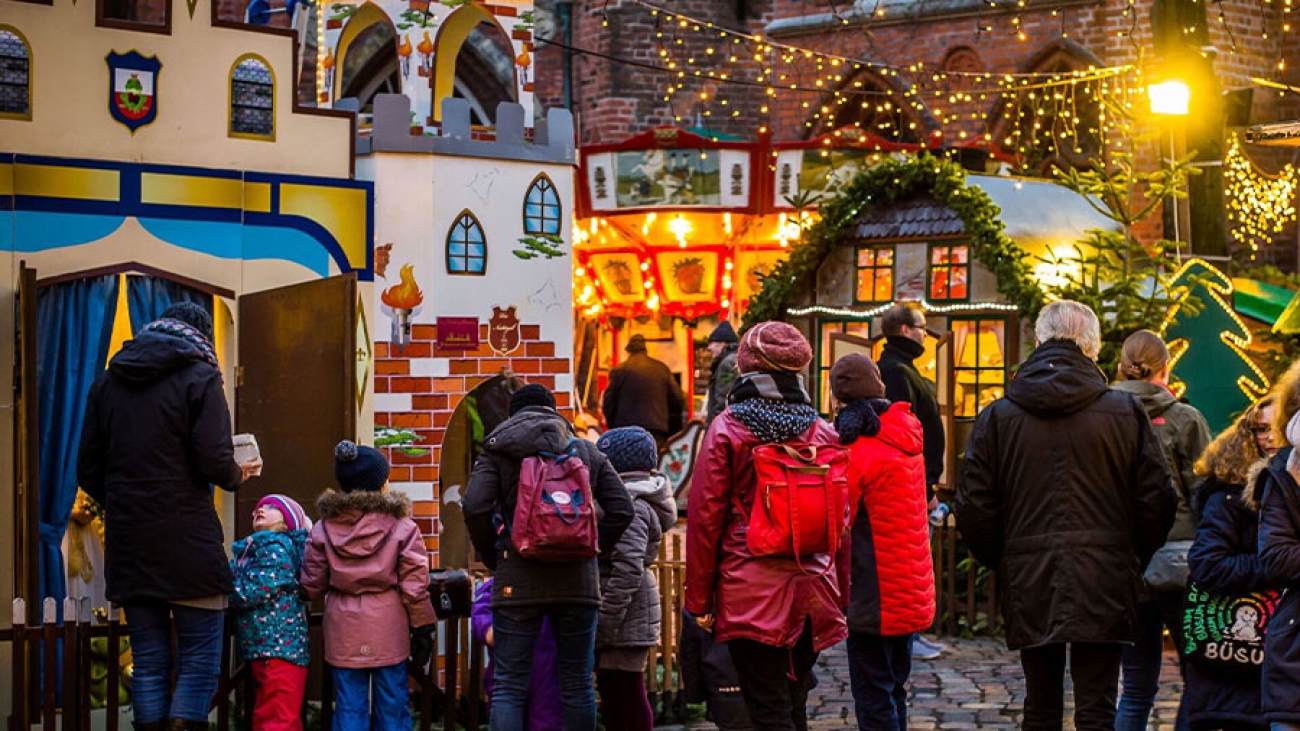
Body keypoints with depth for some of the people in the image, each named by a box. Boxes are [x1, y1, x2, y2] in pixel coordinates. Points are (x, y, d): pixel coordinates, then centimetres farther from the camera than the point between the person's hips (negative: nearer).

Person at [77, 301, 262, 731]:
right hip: (188, 543, -5)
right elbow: (215, 463, -13)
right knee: (200, 661, 0)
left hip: (128, 546, 5)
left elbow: (88, 471, 12)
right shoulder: (199, 377, -3)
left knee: (149, 661, 11)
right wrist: (238, 476, 8)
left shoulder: (108, 381, 13)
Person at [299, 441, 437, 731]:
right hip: (388, 629, -2)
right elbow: (414, 588, -6)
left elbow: (312, 586, 3)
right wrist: (423, 630, 4)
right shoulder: (402, 527, -6)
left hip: (343, 629, 2)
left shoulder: (323, 529, 1)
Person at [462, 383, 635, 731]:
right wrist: (593, 551, 12)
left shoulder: (498, 451, 5)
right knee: (577, 684, 9)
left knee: (509, 687, -1)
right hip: (577, 580, 2)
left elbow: (475, 507, -8)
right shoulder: (587, 451, 13)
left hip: (518, 581, -2)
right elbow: (622, 509, 5)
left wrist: (494, 558, 4)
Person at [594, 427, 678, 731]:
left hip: (626, 614, -10)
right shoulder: (639, 498, 16)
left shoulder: (629, 505, -16)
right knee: (612, 691, 15)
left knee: (626, 693, -6)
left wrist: (605, 623, -22)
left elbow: (628, 569, -24)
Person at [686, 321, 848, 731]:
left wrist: (699, 600, 0)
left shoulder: (727, 429, -5)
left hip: (750, 595, -4)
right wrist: (841, 599, 14)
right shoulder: (823, 433, 5)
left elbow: (705, 516, -6)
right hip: (813, 594, 4)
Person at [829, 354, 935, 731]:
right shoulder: (907, 434, 7)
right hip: (913, 594, 8)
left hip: (873, 596, -8)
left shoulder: (857, 449, -17)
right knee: (894, 688, 18)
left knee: (873, 696, -2)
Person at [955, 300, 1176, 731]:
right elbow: (1158, 500, -1)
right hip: (1103, 591, -1)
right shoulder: (1125, 412, -3)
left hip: (1029, 587, 1)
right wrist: (1135, 559, 15)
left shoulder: (997, 417, 0)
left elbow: (974, 509, 0)